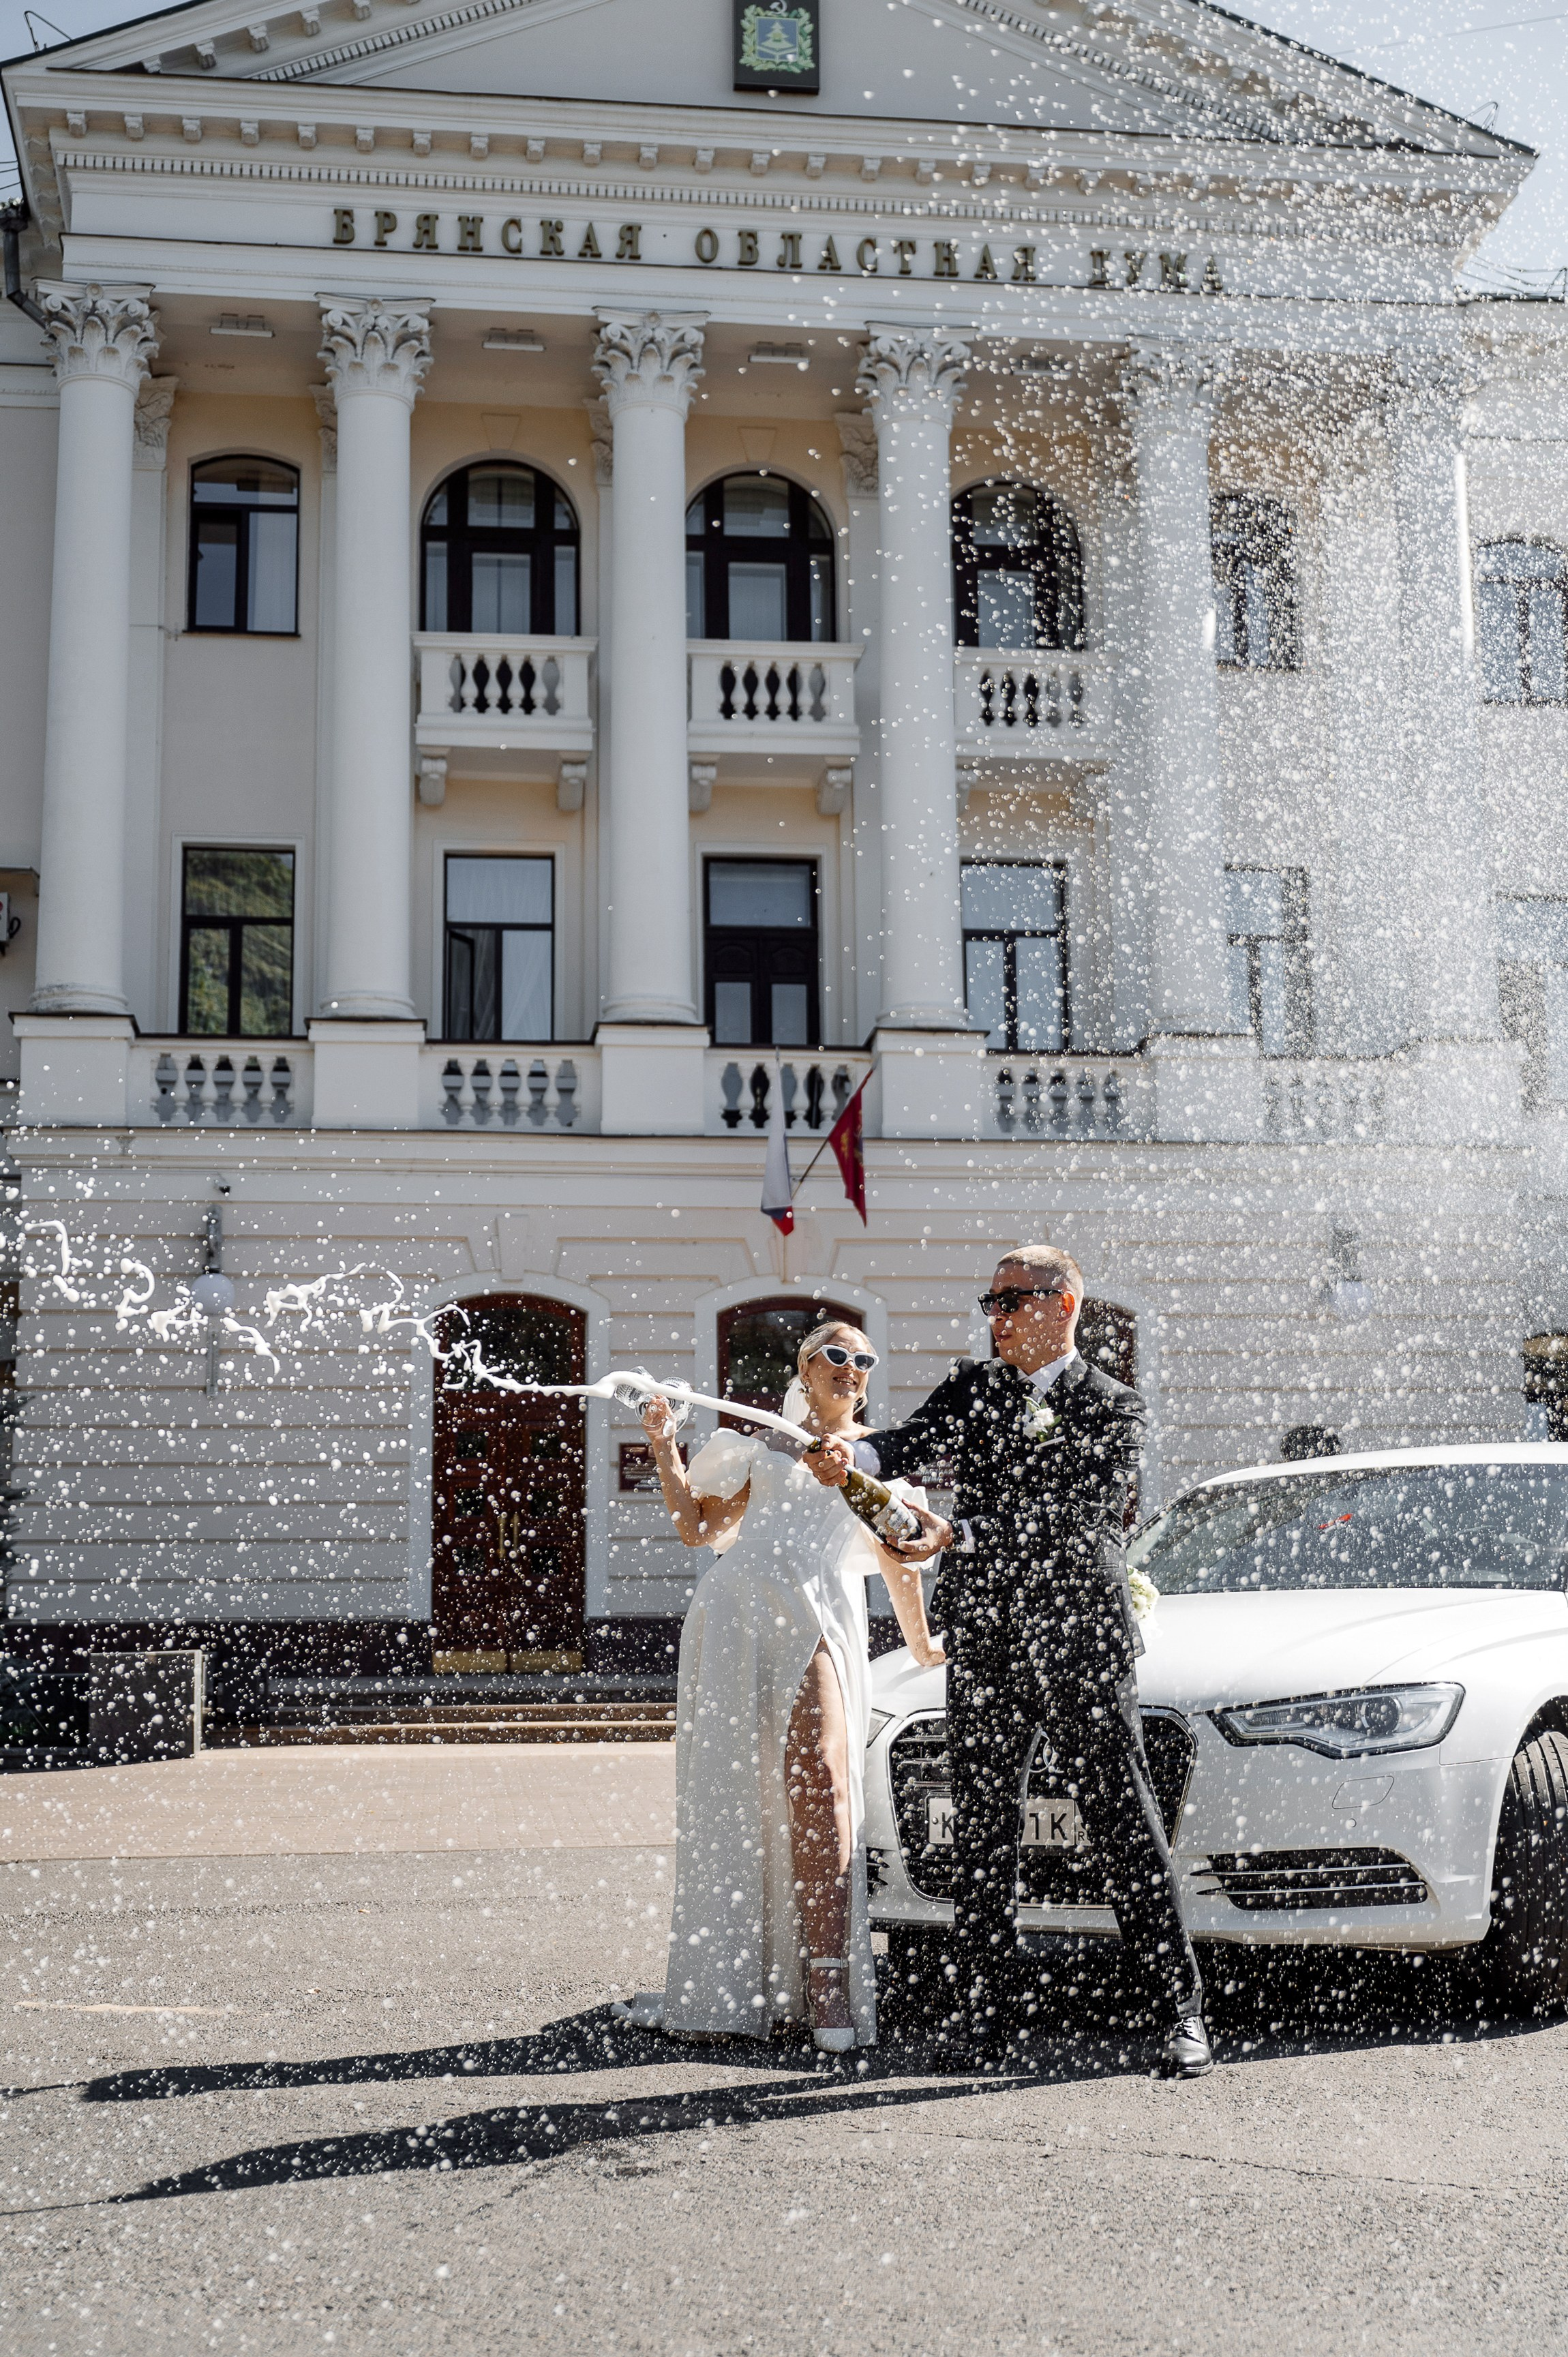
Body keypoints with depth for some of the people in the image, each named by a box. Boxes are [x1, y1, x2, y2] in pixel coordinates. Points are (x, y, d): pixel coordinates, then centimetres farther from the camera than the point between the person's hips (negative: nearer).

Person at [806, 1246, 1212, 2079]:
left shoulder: (1112, 1409, 0)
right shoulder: (970, 1387, 13)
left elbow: (1079, 1519, -13)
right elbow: (916, 1442, -6)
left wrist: (959, 1534, -21)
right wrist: (854, 1456, -29)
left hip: (1081, 1643, -4)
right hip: (983, 1644, 4)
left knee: (1125, 1826, -1)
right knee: (981, 1830, 6)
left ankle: (1183, 2010, 5)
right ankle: (982, 2010, 15)